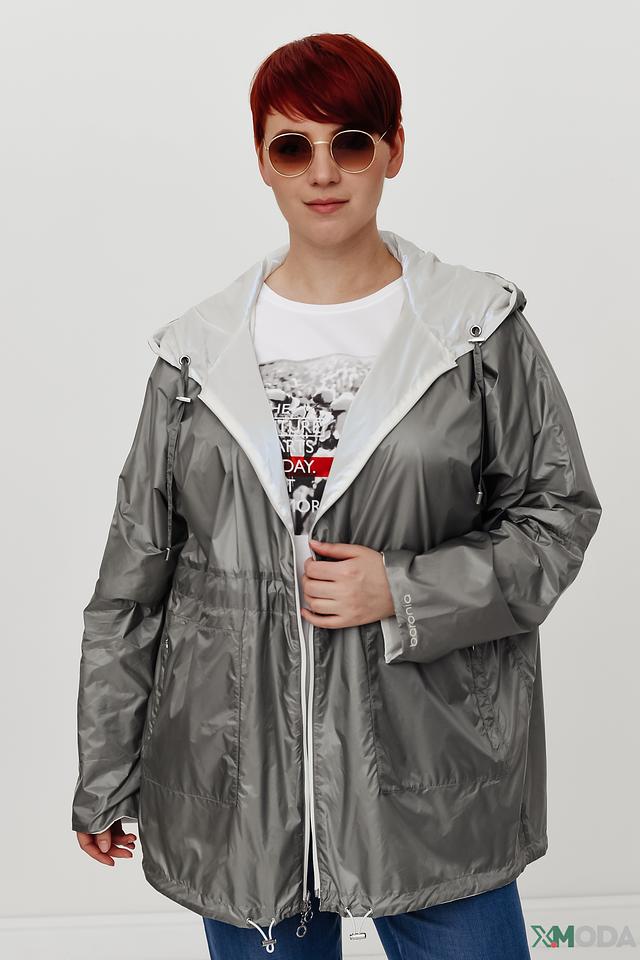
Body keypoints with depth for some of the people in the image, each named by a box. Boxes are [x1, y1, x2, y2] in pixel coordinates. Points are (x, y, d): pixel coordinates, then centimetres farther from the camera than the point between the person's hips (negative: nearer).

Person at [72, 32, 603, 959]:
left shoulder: (480, 330, -1)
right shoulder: (199, 352, 3)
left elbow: (559, 512, 1)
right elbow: (133, 575, 6)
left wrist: (403, 593, -14)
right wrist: (105, 777, 8)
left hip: (430, 769, -1)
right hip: (236, 775, 2)